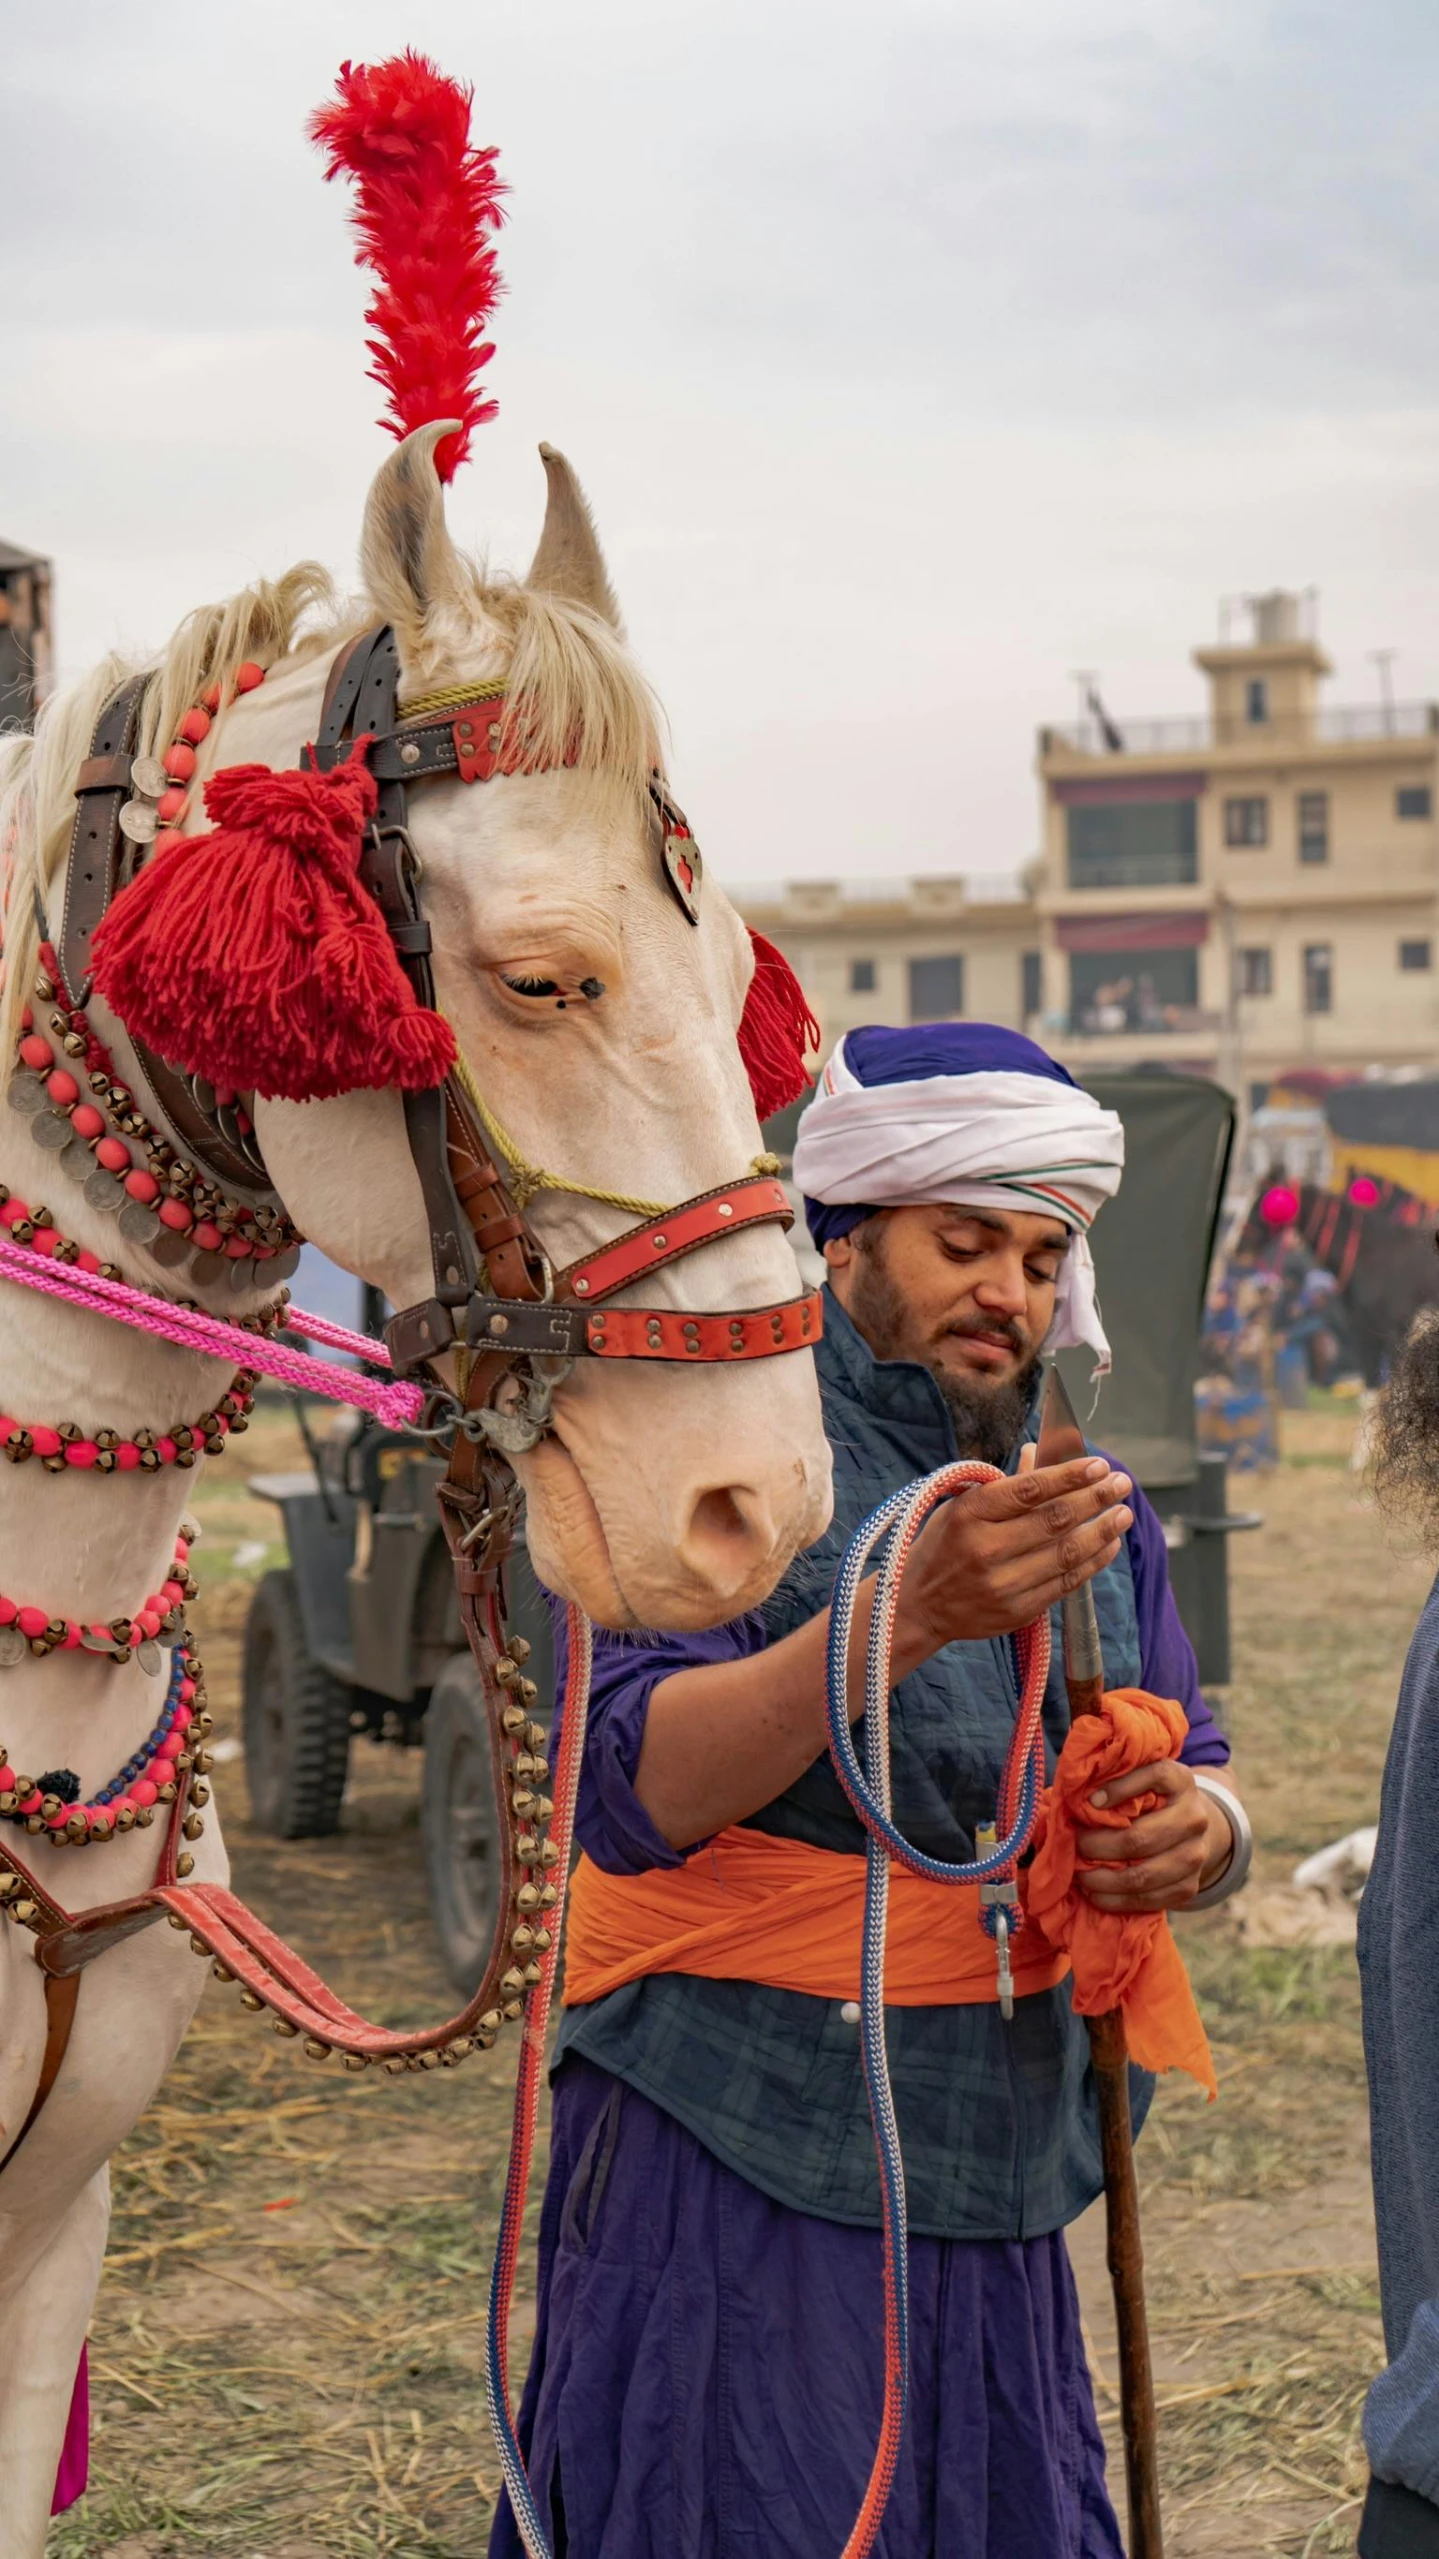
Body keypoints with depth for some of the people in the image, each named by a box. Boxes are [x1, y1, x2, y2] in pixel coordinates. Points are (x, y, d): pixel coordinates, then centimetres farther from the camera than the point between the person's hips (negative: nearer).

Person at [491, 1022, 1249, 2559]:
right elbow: (633, 1794, -23)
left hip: (988, 2183, 6)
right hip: (732, 2172, -6)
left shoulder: (1078, 1496, 11)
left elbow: (1190, 1768, 14)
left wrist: (1198, 1830, -11)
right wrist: (908, 1615, -36)